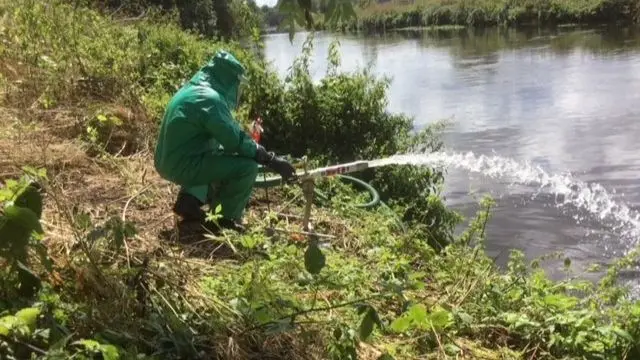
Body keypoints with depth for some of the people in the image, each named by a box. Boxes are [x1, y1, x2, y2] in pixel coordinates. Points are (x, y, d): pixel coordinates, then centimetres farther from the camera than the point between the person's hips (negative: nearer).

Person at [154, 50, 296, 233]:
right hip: (183, 165, -10)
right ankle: (227, 220, 2)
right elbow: (236, 141, -21)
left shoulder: (193, 90, 14)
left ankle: (190, 200, 20)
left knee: (221, 158, 31)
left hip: (171, 161, 10)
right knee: (247, 166, -14)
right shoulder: (210, 99, -17)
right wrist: (271, 160, -14)